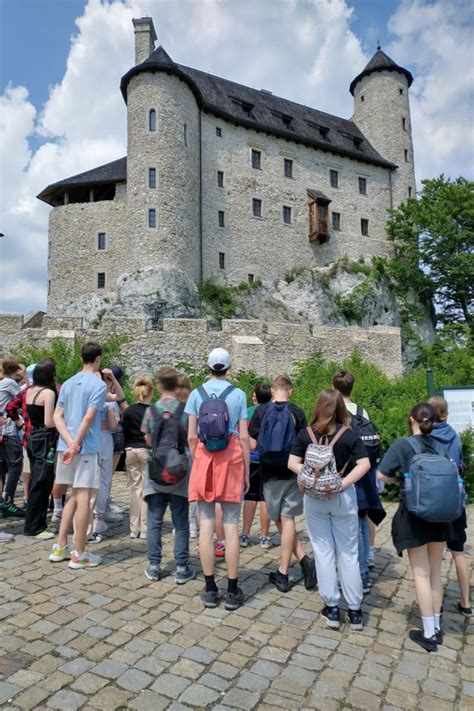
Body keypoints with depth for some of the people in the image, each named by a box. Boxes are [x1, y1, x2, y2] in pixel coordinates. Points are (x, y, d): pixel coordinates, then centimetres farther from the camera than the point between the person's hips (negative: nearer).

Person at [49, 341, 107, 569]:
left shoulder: (68, 383, 13)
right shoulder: (99, 384, -7)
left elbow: (57, 416, 5)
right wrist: (77, 443, -12)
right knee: (84, 497, 0)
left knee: (75, 495, 18)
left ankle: (60, 547, 22)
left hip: (65, 446, 7)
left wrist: (70, 442, -6)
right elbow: (89, 418, -17)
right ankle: (79, 554, 7)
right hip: (87, 448, -7)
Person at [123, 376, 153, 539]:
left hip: (131, 451, 4)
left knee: (135, 489, 11)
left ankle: (134, 529, 15)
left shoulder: (128, 411, 2)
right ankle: (144, 529, 6)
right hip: (147, 451, -4)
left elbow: (125, 432, 7)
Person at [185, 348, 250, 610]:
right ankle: (232, 591, 13)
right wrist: (246, 471, 6)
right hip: (232, 460, 0)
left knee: (206, 526, 7)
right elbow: (244, 437, -3)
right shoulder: (238, 394, -2)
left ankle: (210, 589, 14)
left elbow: (192, 436, -1)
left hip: (204, 460, 1)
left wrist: (196, 462, 12)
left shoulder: (196, 394, 0)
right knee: (231, 526, 6)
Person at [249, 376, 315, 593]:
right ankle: (283, 573, 8)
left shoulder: (261, 411, -5)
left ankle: (304, 560, 4)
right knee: (287, 519, 7)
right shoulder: (297, 413, -4)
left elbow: (252, 445, -3)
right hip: (292, 471, 1)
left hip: (269, 472, 0)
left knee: (280, 520, 11)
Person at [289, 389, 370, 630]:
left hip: (314, 497, 0)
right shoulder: (349, 434, -5)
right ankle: (354, 610, 20)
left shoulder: (305, 434, -3)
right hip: (343, 497, 0)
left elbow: (292, 463, -8)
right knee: (348, 553, 12)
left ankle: (332, 608, 18)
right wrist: (343, 484, -15)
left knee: (324, 552, 11)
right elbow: (364, 464, -14)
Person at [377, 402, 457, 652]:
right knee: (435, 570, 17)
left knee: (421, 573, 7)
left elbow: (382, 475, -16)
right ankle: (436, 628, 29)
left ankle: (429, 634, 14)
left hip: (414, 515, -4)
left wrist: (399, 481, 2)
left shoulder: (402, 446, -14)